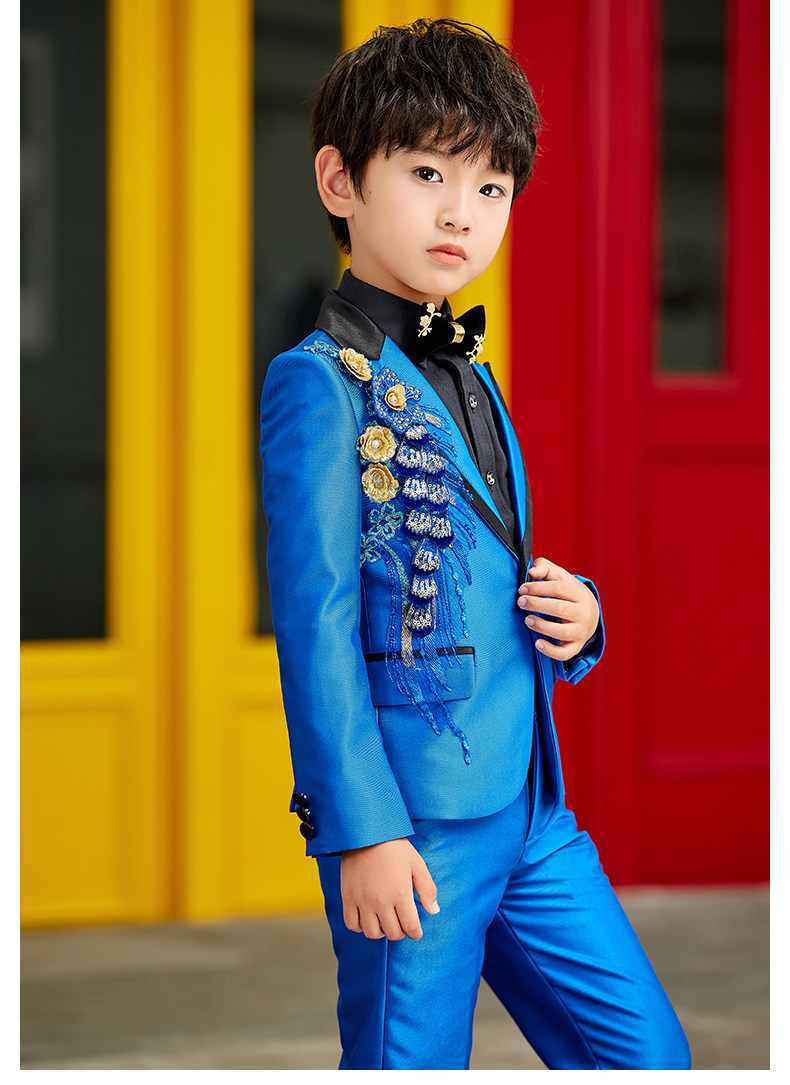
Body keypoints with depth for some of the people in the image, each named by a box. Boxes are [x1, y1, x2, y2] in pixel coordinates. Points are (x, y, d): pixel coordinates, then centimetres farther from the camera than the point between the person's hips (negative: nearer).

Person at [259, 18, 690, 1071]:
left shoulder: (471, 380, 16)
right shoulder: (321, 382, -9)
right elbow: (316, 624, -14)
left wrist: (574, 616, 2)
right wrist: (361, 829, -18)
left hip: (530, 811, 8)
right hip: (411, 823, -8)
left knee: (651, 1055, 9)